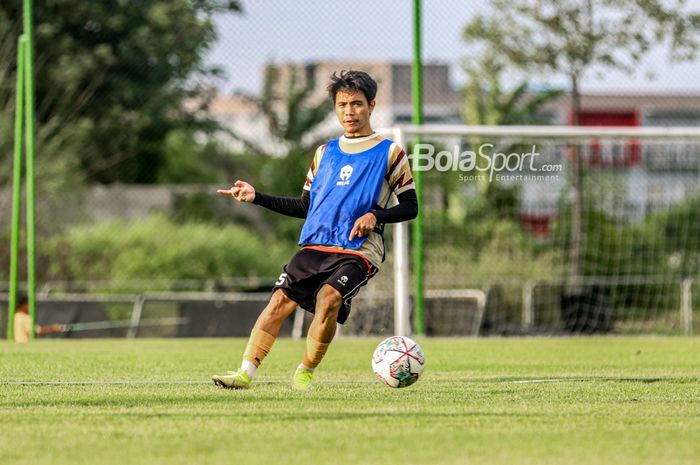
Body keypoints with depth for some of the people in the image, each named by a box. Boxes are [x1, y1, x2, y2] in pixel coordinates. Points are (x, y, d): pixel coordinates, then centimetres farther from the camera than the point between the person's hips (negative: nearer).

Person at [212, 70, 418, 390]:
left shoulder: (389, 153, 6)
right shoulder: (325, 153, 21)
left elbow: (410, 207, 5)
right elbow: (305, 206, 23)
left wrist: (375, 215, -13)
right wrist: (256, 197, 15)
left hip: (359, 250, -5)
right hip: (315, 245, 5)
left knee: (328, 298, -29)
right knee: (279, 300, -14)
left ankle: (305, 373, -13)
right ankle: (246, 373, -16)